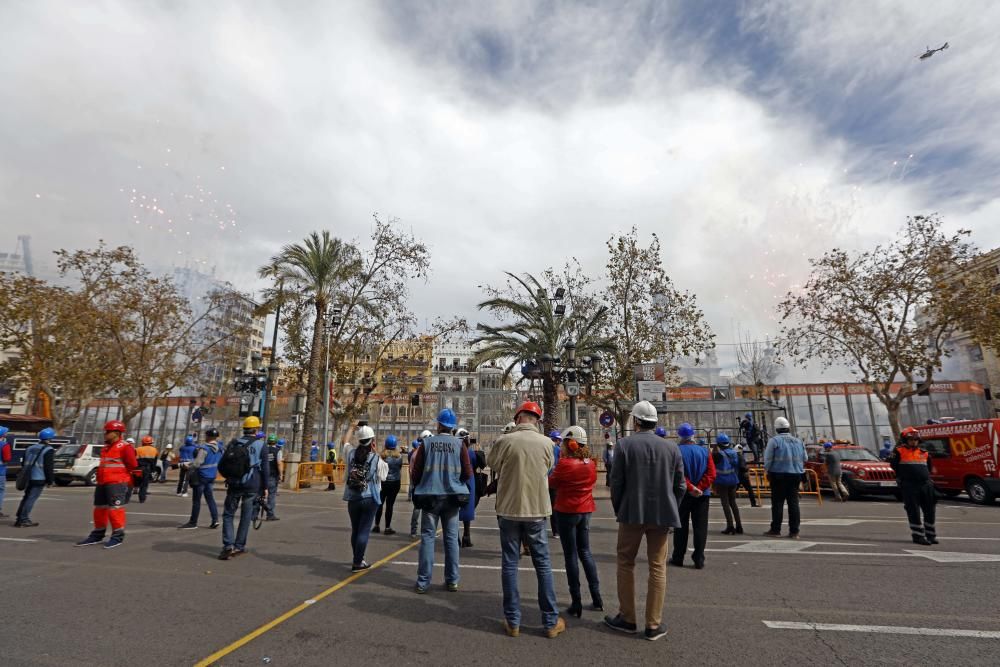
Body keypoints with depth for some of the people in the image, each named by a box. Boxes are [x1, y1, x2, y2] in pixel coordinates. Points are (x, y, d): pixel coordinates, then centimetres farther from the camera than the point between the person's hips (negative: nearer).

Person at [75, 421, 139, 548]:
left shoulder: (125, 447, -13)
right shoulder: (106, 447, 17)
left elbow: (133, 466, -15)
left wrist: (128, 482, -8)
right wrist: (99, 480, 23)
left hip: (116, 484, -9)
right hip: (102, 483, 9)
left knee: (115, 509, -6)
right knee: (99, 509, 16)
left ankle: (118, 536, 2)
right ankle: (97, 535, 29)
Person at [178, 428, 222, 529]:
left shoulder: (204, 448, -21)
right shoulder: (219, 449, 3)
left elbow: (197, 463, -25)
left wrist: (188, 468, -9)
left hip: (201, 476, -7)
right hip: (211, 476, 7)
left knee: (196, 500, 5)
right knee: (210, 498, 13)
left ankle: (193, 522, 14)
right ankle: (215, 520, 7)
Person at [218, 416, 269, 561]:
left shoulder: (234, 443, 5)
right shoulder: (261, 445, -4)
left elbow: (221, 465, 9)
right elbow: (265, 468, -6)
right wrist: (265, 487, 1)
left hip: (234, 484, 2)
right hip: (252, 485, -2)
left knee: (228, 514, 11)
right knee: (246, 517, 10)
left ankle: (228, 546, -1)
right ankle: (239, 547, 15)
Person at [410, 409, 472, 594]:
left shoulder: (427, 443, -4)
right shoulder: (459, 444, -5)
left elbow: (416, 471, -2)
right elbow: (467, 473, -5)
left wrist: (417, 486, 19)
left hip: (430, 496, 0)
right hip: (452, 497, 1)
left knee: (427, 537, 7)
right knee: (451, 538, 10)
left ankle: (423, 582, 9)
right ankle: (452, 580, 16)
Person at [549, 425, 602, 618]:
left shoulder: (565, 463, -19)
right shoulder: (591, 464, -1)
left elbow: (552, 482, -6)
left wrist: (561, 460, 4)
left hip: (567, 511, -6)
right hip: (585, 510, 6)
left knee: (571, 555, 4)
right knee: (585, 552, 18)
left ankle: (576, 603, 10)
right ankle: (597, 598, 21)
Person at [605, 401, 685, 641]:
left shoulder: (624, 444, -10)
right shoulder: (671, 447, -1)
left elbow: (616, 482, -8)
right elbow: (680, 485, 2)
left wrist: (619, 511, 5)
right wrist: (670, 510, 13)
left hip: (632, 513, -2)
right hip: (662, 515, 2)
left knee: (625, 564, 14)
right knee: (657, 568, 12)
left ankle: (627, 618, 23)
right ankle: (654, 625, 19)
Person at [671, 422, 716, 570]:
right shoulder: (704, 451, 1)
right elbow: (712, 474, -6)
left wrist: (691, 488, -13)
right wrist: (699, 488, -10)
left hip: (683, 495, -2)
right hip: (702, 495, 2)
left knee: (681, 527, 9)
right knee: (700, 527, 9)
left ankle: (678, 558, 16)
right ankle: (699, 560, 9)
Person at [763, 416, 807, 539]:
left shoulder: (774, 441, -8)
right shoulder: (798, 441, 9)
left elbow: (768, 459, -8)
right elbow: (804, 459, 13)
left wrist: (768, 471, 4)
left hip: (779, 475, -5)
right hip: (795, 475, 5)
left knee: (778, 503, 0)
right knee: (793, 503, 8)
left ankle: (775, 530, 4)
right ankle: (794, 532, 10)